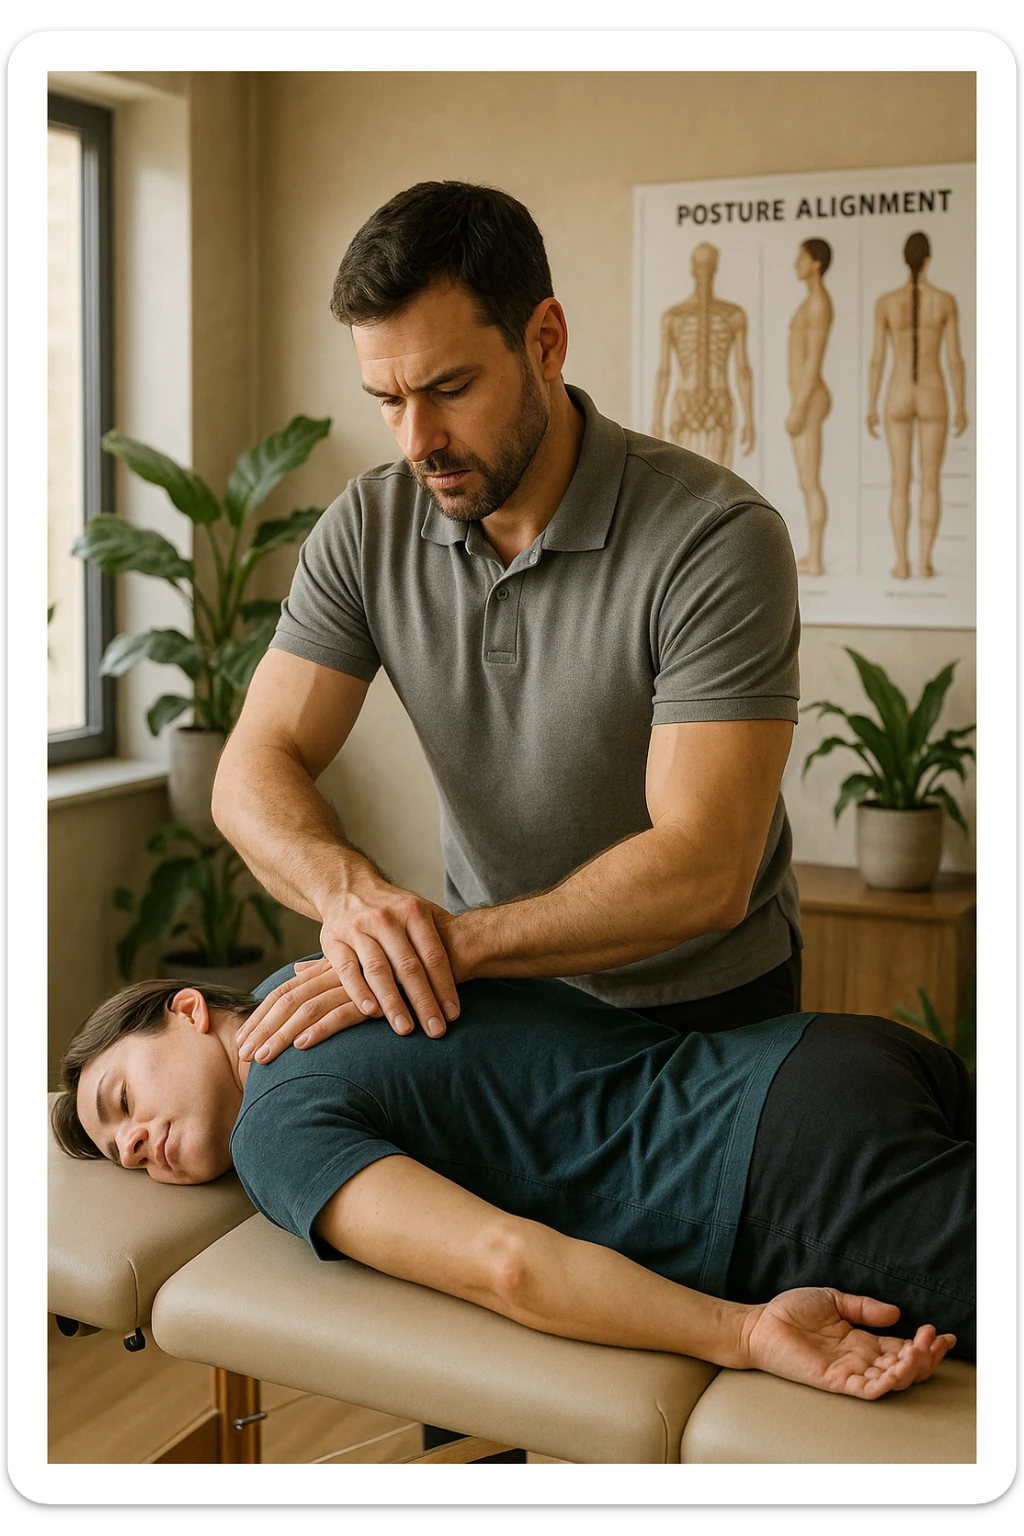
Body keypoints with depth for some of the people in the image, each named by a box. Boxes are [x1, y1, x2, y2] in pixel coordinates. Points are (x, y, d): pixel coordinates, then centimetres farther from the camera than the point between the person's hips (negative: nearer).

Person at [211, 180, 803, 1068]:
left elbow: (703, 871, -28)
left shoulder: (717, 538, -23)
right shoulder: (368, 530, -7)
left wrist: (453, 941, -36)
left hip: (707, 1007, -3)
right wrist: (349, 890, -32)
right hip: (494, 986, 4)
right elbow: (258, 768, -10)